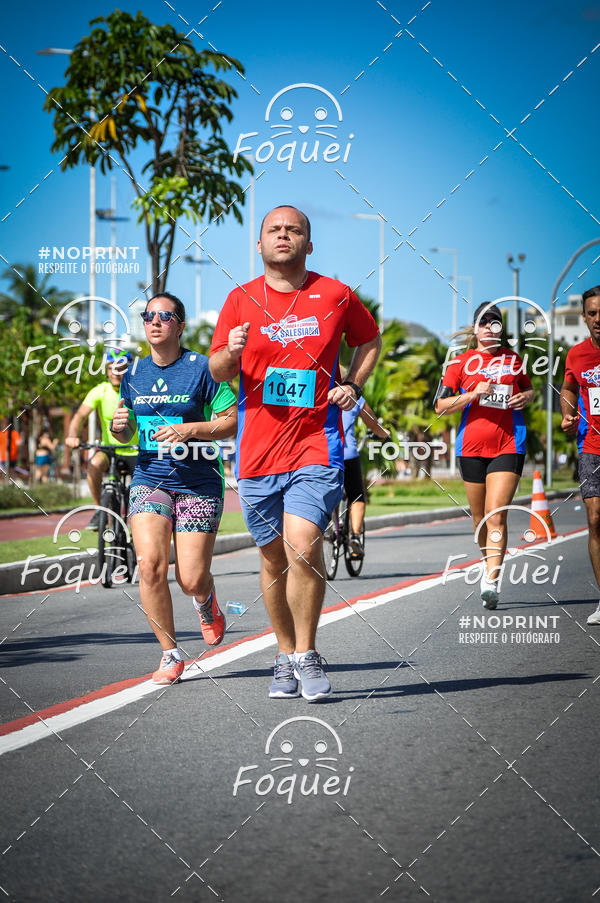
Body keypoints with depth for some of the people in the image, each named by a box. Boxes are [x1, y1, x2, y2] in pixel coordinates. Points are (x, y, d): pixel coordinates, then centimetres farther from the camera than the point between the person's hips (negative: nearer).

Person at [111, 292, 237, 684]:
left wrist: (189, 429, -19)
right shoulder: (134, 373, 8)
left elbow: (234, 420, -7)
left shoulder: (202, 368, -6)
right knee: (151, 565, -17)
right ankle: (170, 654, -1)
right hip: (149, 479, 3)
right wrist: (119, 426, -4)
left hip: (199, 482, -3)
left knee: (192, 580, -5)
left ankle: (206, 602, 35)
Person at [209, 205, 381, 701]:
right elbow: (217, 371, 9)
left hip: (316, 446, -2)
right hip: (258, 451, 2)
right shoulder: (241, 299, 6)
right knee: (274, 558, 9)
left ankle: (307, 654, -4)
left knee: (303, 546, -19)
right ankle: (286, 656, 25)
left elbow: (370, 340, 21)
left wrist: (353, 386, 5)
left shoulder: (335, 295, 4)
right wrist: (232, 353, -13)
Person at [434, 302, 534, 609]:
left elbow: (528, 387, 29)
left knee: (496, 515, -14)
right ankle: (491, 565, 34)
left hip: (508, 446, -1)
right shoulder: (460, 362, 5)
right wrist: (474, 394, -13)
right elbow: (440, 406, 0)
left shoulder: (513, 359, 11)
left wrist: (526, 396, 5)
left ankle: (491, 582, -20)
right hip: (472, 447, 1)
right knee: (480, 519, 9)